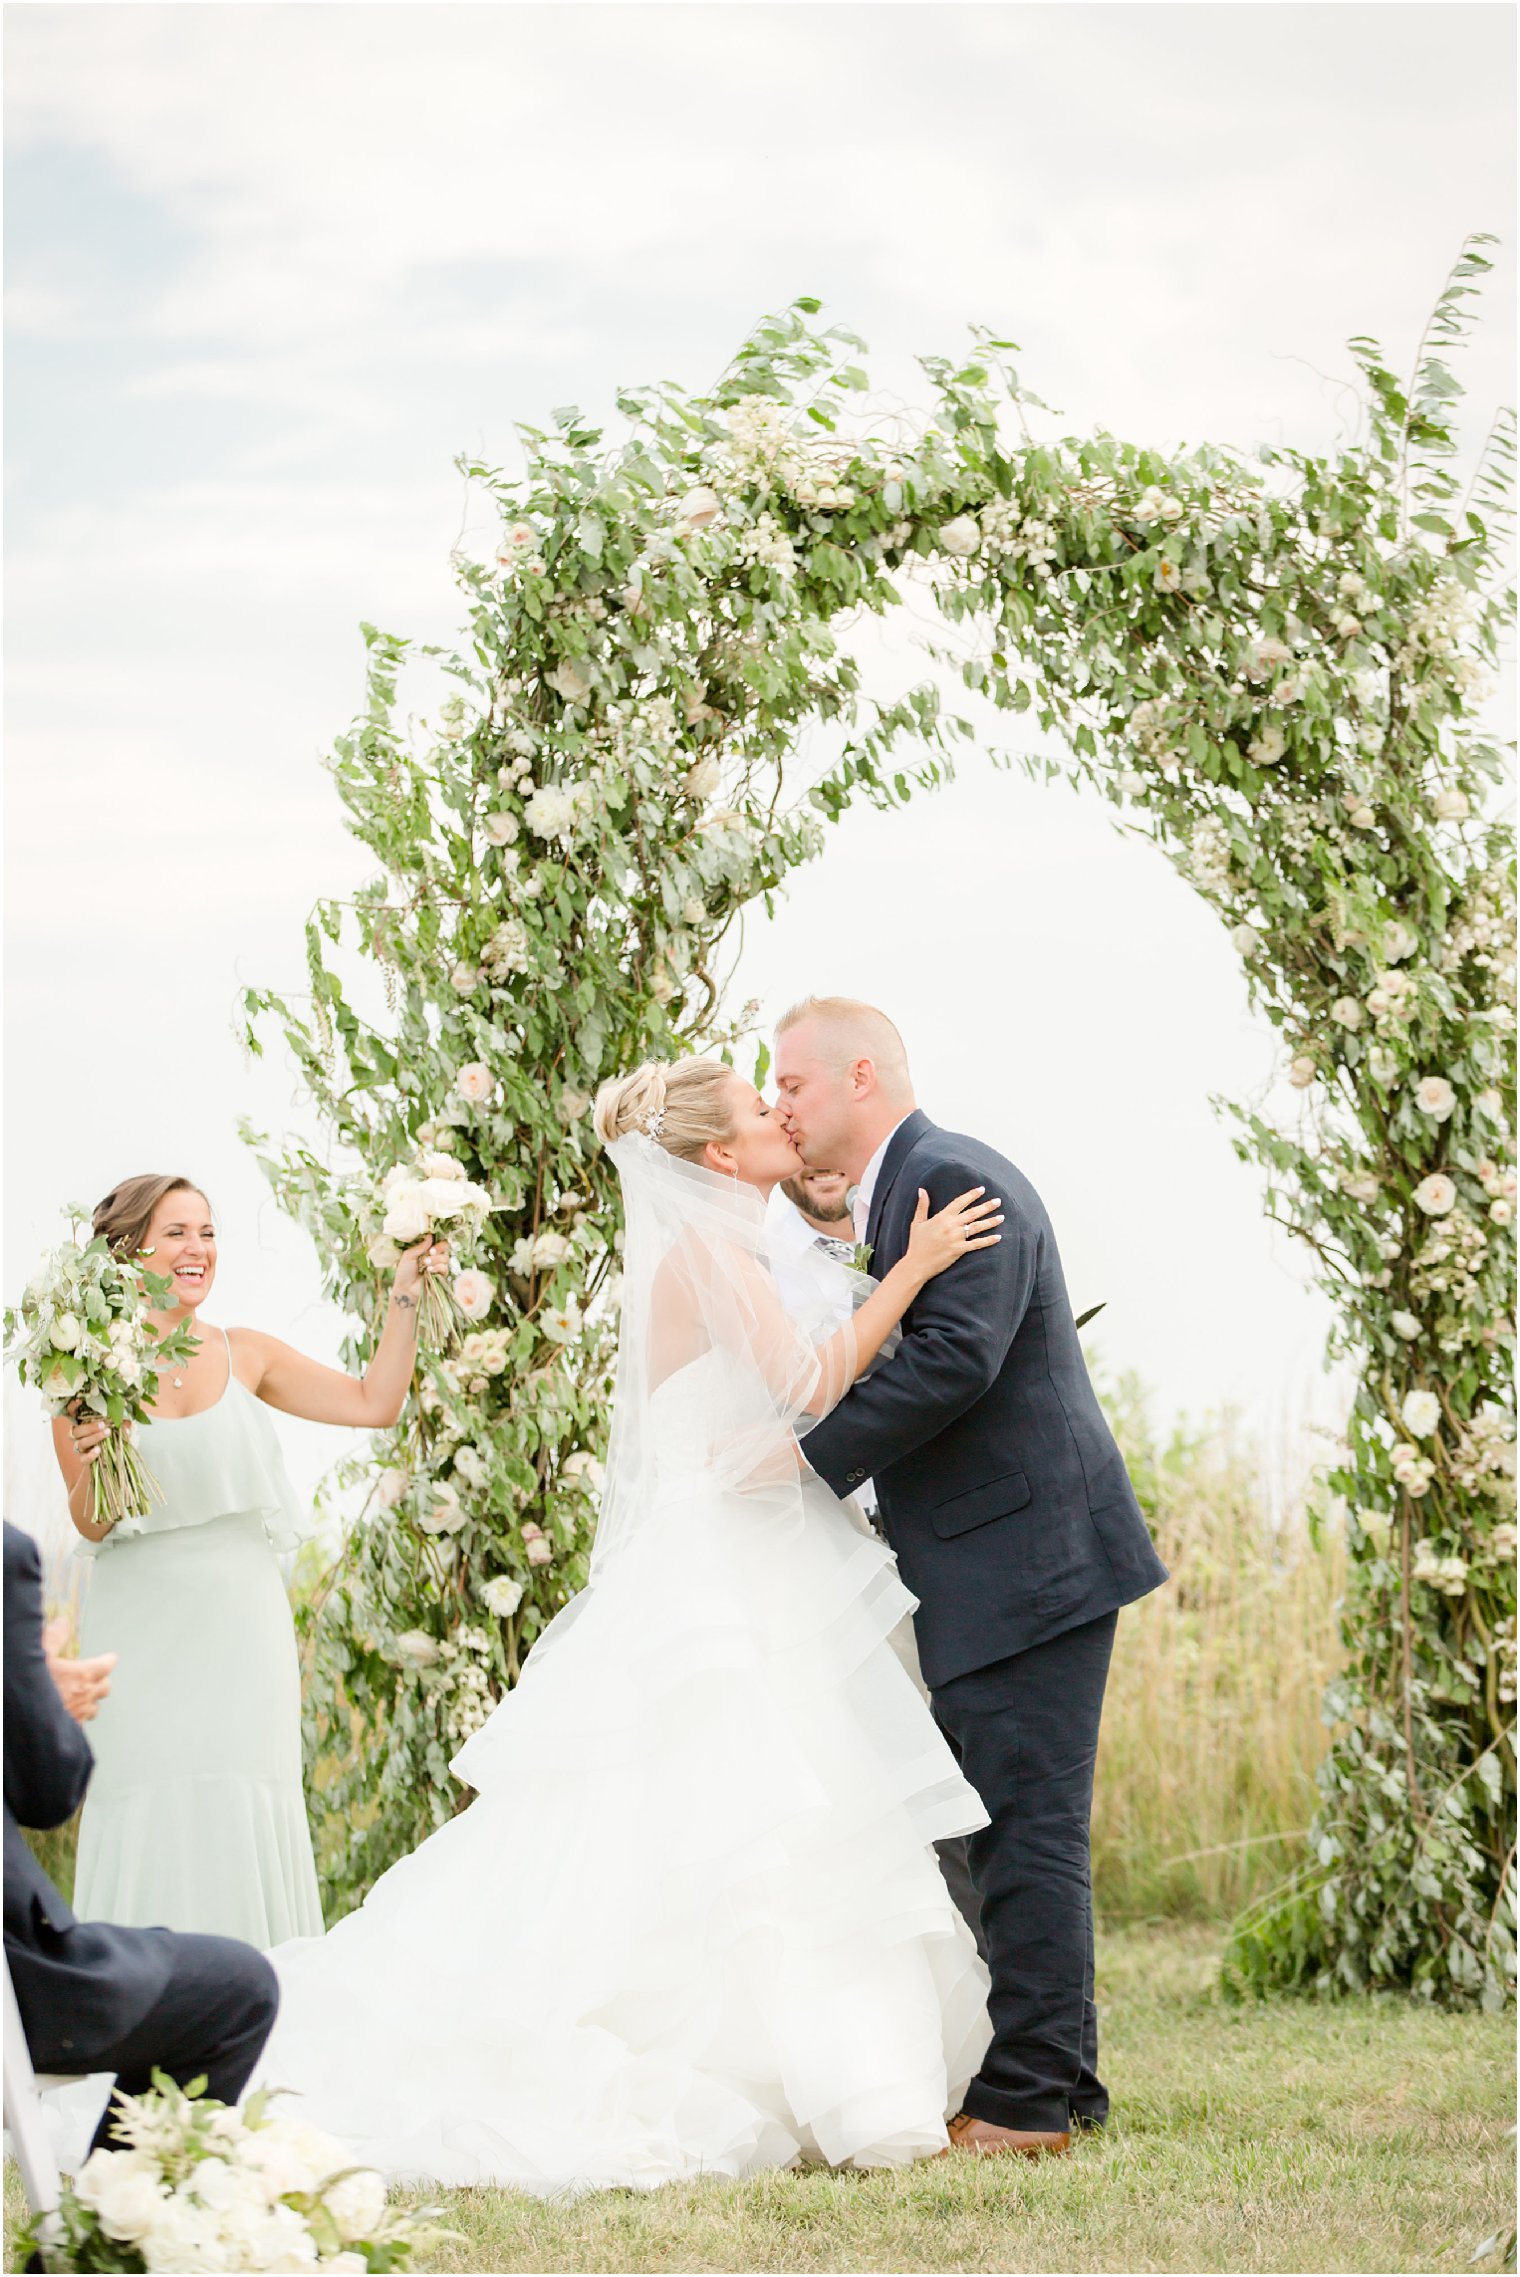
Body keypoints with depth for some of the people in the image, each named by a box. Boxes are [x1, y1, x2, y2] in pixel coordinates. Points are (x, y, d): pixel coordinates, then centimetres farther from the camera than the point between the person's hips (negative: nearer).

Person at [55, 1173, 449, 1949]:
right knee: (150, 1818, -5)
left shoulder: (243, 1355, 6)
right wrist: (92, 1467, -23)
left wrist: (403, 1296, 1)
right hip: (143, 1626, -2)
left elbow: (373, 1403, 8)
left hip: (240, 1622, 2)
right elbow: (90, 1524, -2)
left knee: (246, 1817, -2)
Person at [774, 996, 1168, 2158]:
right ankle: (1057, 2078, 20)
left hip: (1030, 1563, -11)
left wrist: (812, 1456, -21)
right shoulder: (897, 1195, 18)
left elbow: (956, 1358, -25)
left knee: (1030, 1831, -8)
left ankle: (1029, 2100, -6)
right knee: (1013, 1832, 14)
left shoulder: (957, 1179, -14)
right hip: (988, 1578, 11)